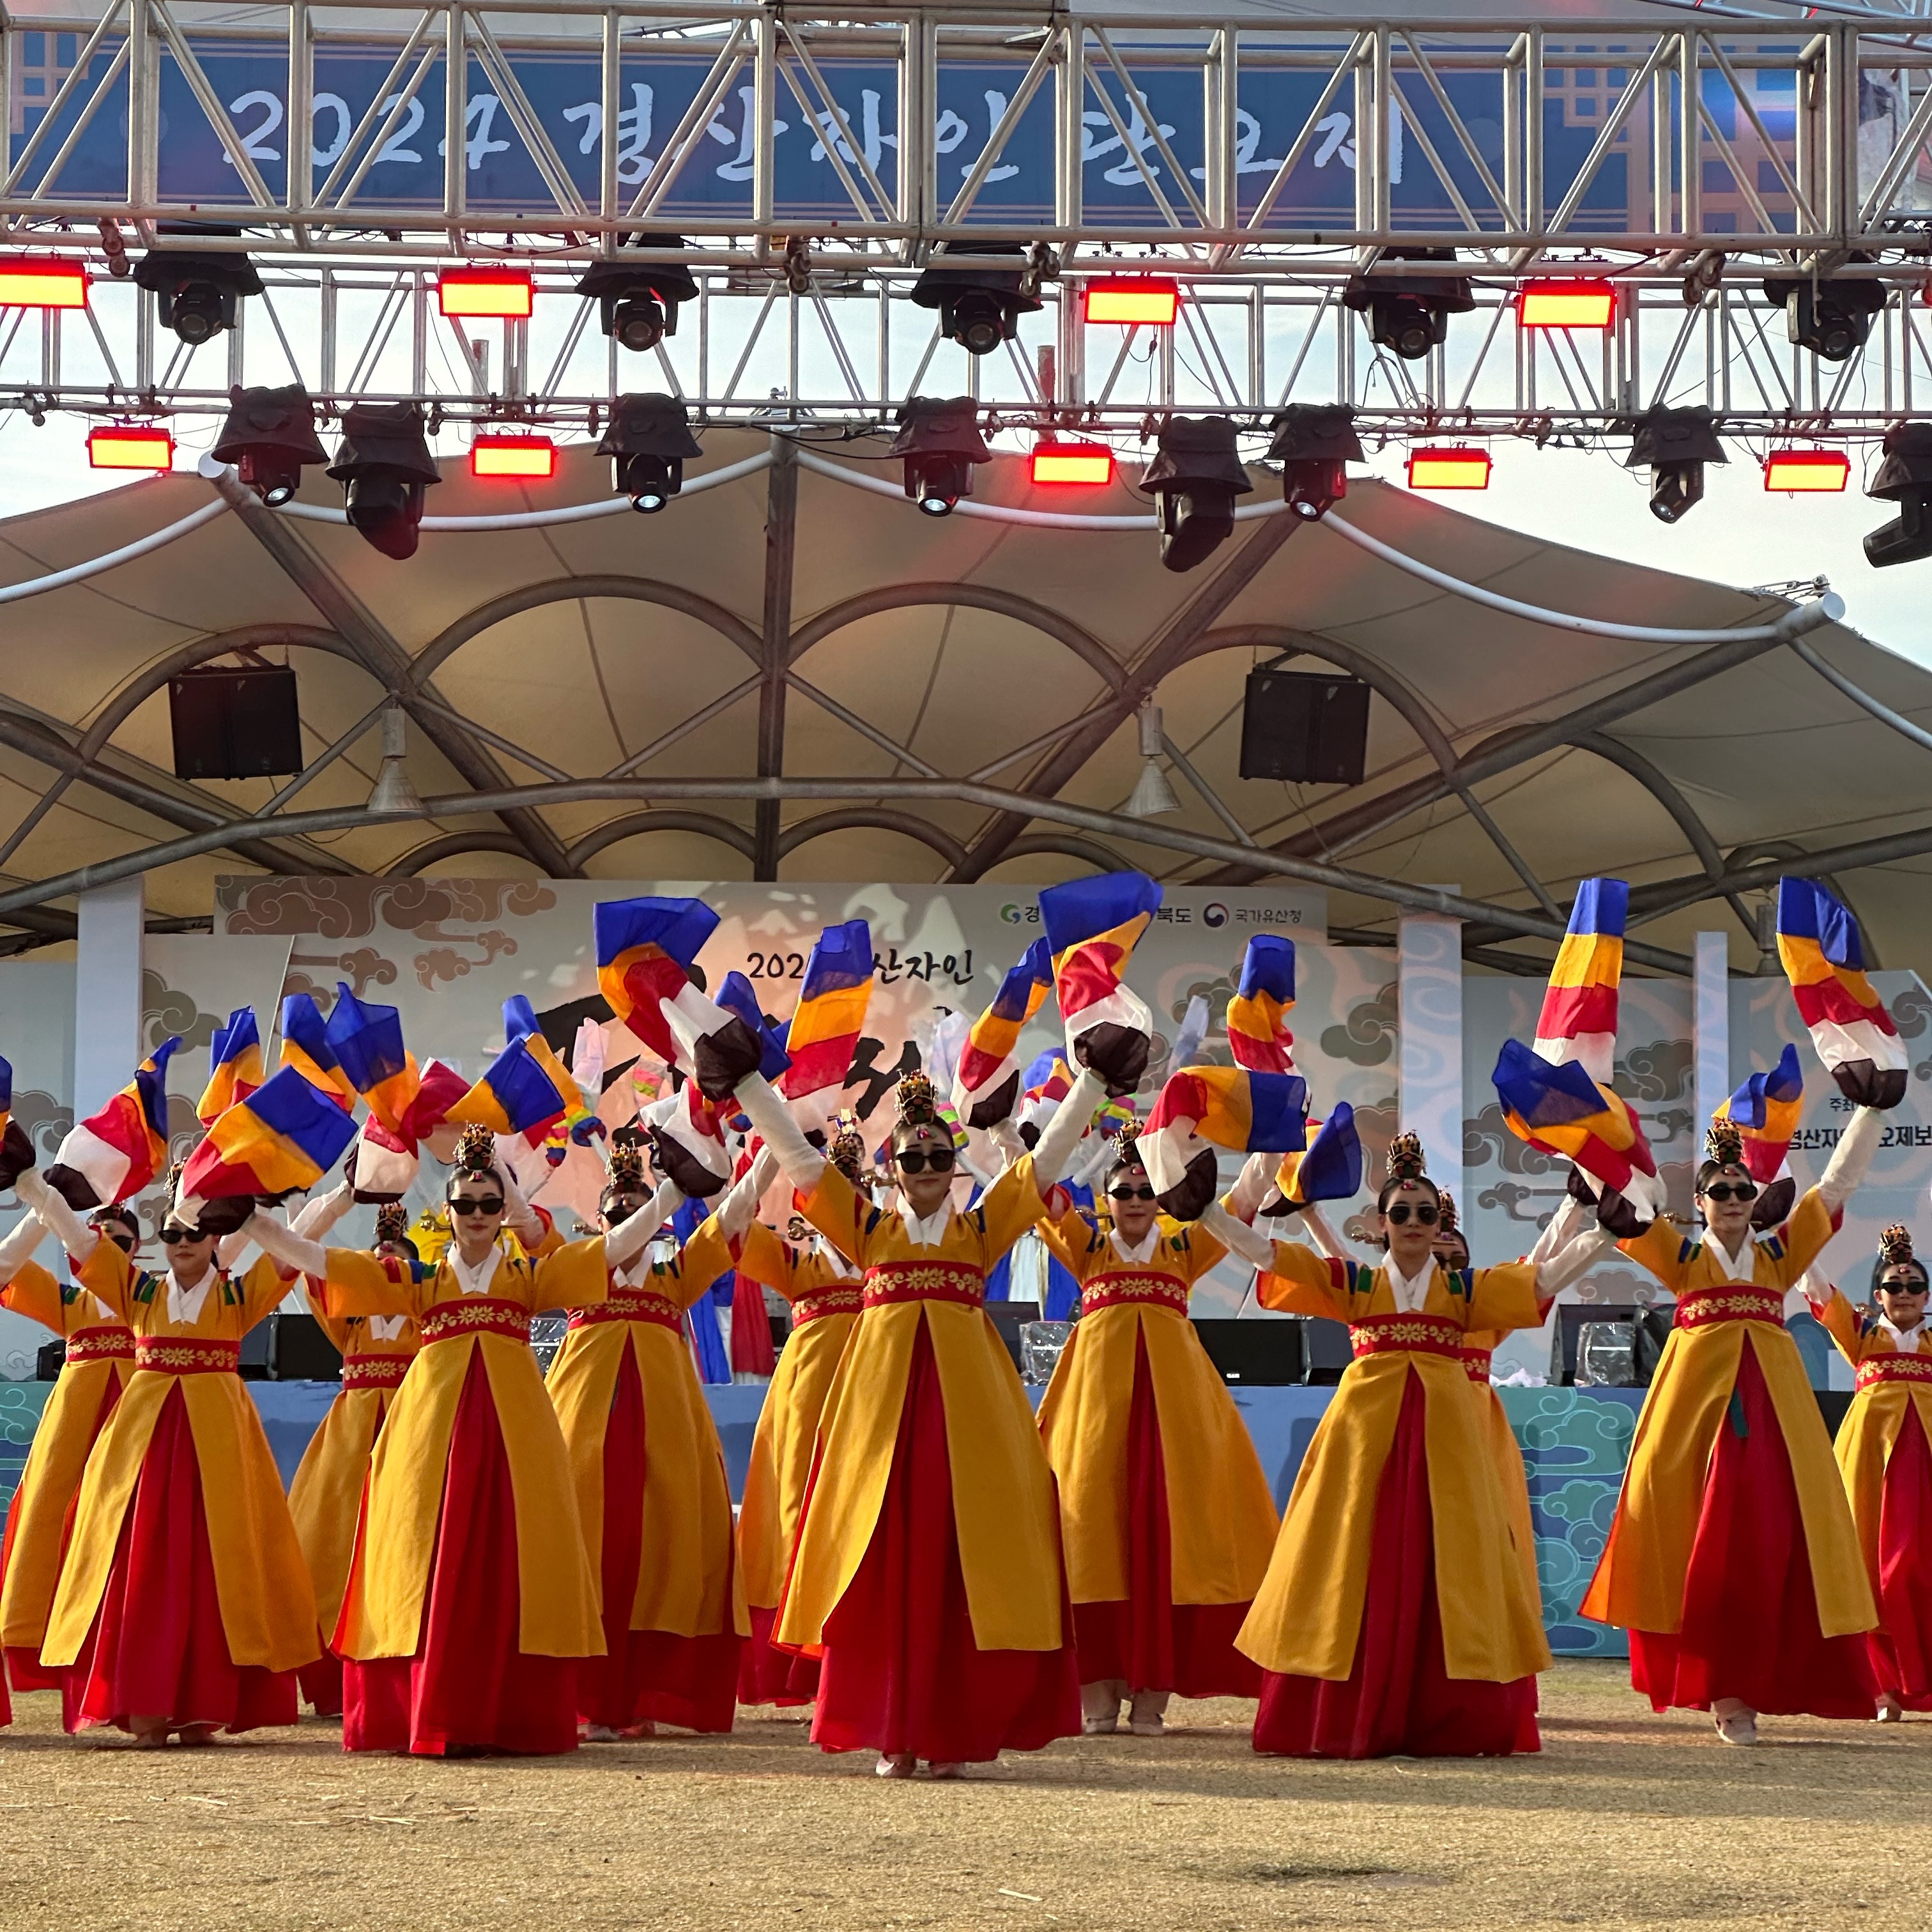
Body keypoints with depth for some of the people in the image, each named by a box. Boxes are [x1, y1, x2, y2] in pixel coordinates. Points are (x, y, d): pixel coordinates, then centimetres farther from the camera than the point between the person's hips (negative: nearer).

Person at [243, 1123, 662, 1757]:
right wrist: (245, 1216, 6)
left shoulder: (531, 1271, 15)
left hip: (511, 1421, 0)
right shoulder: (417, 1277, 14)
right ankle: (427, 1714, -6)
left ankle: (507, 1717, -6)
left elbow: (618, 1246, 8)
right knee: (430, 1562, -6)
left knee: (504, 1562, -6)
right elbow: (311, 1257, 11)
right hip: (433, 1418, 0)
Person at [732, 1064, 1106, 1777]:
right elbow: (794, 1152, 13)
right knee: (884, 1557, -4)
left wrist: (1091, 1080, 11)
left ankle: (953, 1731, -1)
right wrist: (748, 1081, 10)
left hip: (966, 1393, 0)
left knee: (959, 1554, -4)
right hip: (882, 1390, 0)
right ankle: (892, 1734, -1)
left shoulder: (982, 1226, 13)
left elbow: (1051, 1152, 14)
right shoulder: (867, 1227, 13)